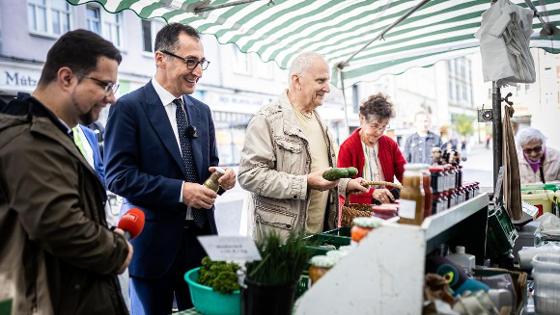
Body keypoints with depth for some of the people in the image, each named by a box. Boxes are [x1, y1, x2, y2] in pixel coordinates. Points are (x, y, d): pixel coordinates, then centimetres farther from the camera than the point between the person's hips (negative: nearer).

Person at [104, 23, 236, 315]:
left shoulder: (202, 110, 11)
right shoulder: (128, 107, -8)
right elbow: (118, 175, -14)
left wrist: (220, 176, -6)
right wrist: (180, 190, -20)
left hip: (201, 236, 6)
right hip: (153, 241, -5)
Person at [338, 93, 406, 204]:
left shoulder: (390, 144, 10)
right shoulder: (347, 147, -5)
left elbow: (404, 173, 8)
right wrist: (372, 191, -22)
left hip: (386, 206, 4)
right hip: (358, 208, -3)